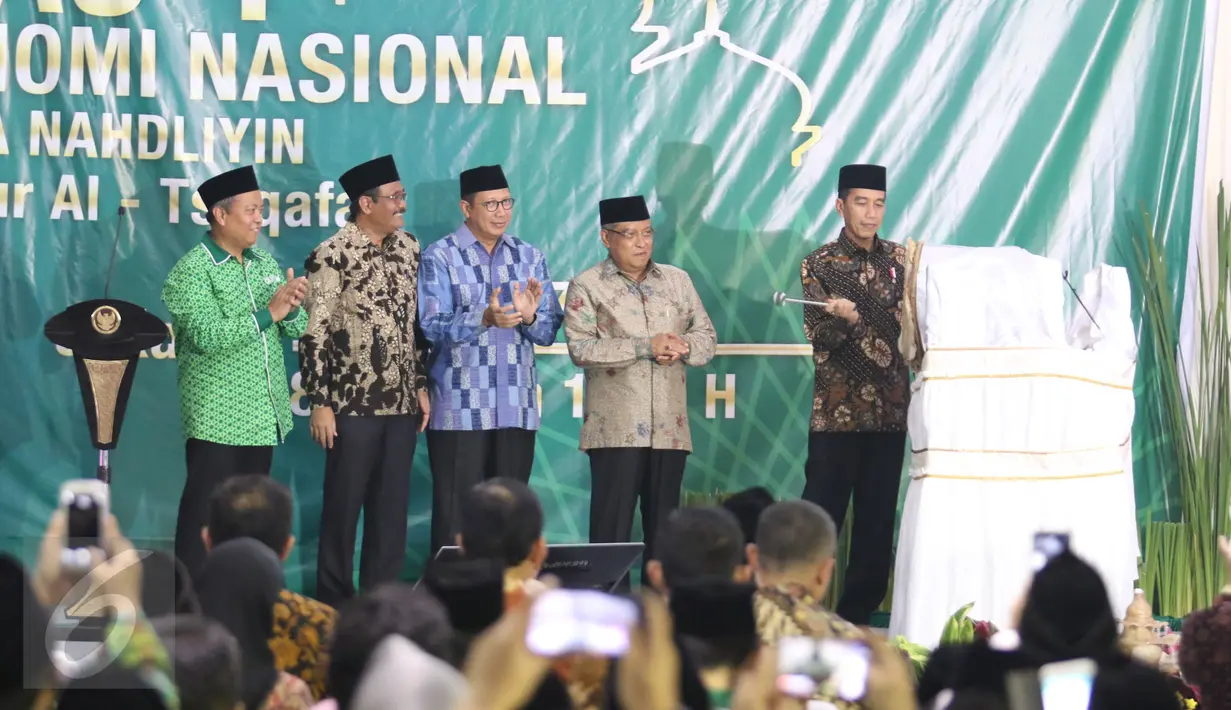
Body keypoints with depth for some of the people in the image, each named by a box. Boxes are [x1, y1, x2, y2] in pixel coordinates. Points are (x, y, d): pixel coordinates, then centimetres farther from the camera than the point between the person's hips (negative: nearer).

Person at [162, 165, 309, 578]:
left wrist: (291, 308, -14)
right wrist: (269, 312, -24)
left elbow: (296, 329, 9)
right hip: (217, 420, -7)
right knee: (205, 513, -5)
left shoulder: (265, 263, 11)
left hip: (264, 417, 7)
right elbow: (208, 336, -23)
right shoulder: (191, 272, -10)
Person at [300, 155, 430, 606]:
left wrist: (422, 385, 11)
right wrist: (320, 403, -12)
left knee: (392, 506, 8)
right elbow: (315, 333, -10)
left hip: (401, 402, 5)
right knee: (343, 505, 2)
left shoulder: (409, 248, 8)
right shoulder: (331, 256, -10)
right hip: (352, 403, -5)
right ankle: (334, 604, 11)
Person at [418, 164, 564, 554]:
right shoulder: (440, 257, 0)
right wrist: (485, 319, -27)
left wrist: (530, 317, -15)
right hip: (459, 409, -4)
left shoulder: (529, 257, 12)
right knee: (456, 512, -4)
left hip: (517, 408, 4)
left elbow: (549, 332, 7)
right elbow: (434, 327, -12)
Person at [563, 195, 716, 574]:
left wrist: (683, 346, -9)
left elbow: (708, 339, 15)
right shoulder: (587, 286, 1)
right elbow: (581, 348, -11)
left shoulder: (677, 280, 14)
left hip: (669, 427, 4)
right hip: (616, 429, -4)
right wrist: (645, 347, -17)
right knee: (612, 526, -5)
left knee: (664, 527, 7)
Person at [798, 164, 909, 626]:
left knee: (878, 518, 5)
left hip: (891, 409, 4)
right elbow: (820, 341, -6)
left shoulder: (900, 260, 10)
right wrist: (844, 318, -25)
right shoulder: (819, 265, 0)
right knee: (821, 516, -6)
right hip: (837, 410, -3)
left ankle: (859, 614, 12)